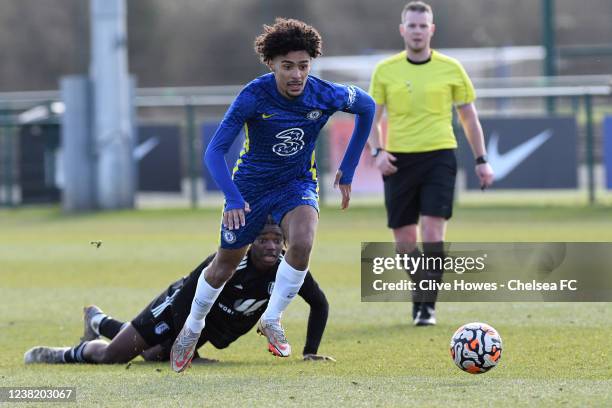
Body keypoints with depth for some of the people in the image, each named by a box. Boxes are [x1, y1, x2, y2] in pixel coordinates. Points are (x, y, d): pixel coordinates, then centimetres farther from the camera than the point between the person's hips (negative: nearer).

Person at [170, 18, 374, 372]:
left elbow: (367, 107, 3)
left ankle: (272, 319, -7)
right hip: (252, 184, -1)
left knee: (302, 243, -30)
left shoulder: (325, 95, -19)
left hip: (298, 183, 1)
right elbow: (214, 151, -26)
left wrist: (348, 169, 3)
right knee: (224, 268, 12)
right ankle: (193, 328, 41)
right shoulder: (255, 96, -26)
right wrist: (233, 198, -41)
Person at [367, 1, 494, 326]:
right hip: (399, 160, 2)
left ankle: (427, 304, -7)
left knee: (432, 233, -15)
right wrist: (377, 151, -10)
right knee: (404, 241, 3)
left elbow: (468, 116, 10)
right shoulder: (384, 71, 4)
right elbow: (372, 119, 8)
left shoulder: (450, 69, 2)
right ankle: (422, 293, 27)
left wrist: (481, 160, 6)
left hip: (439, 156, -2)